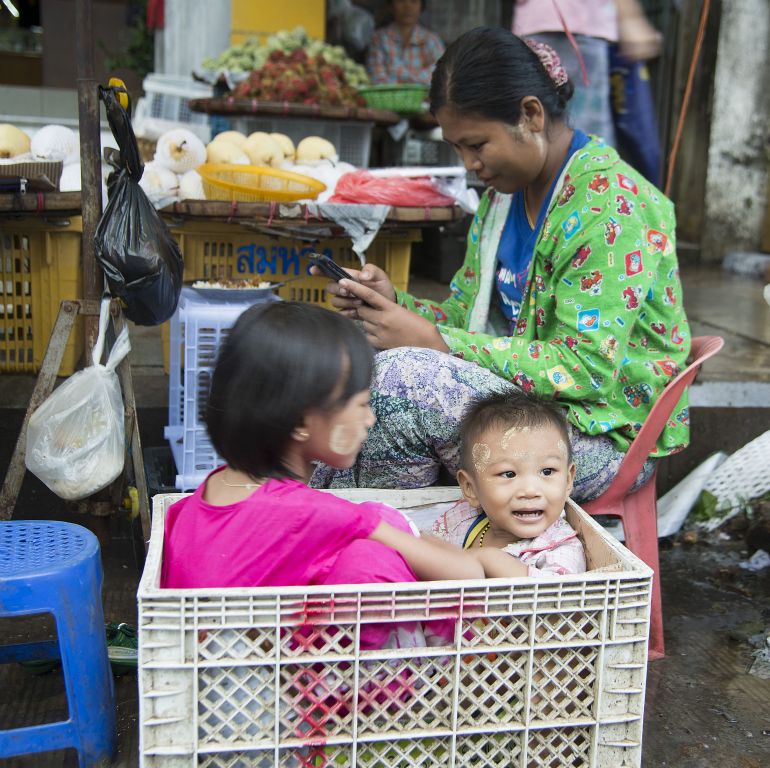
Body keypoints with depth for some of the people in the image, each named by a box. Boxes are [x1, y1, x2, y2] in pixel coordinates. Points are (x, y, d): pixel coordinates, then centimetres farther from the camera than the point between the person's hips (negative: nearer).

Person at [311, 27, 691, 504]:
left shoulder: (608, 201, -19)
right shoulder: (508, 188, 9)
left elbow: (586, 368, -24)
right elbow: (469, 316, 12)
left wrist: (438, 343, -25)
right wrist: (395, 301, -8)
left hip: (607, 433, -8)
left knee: (402, 375, -27)